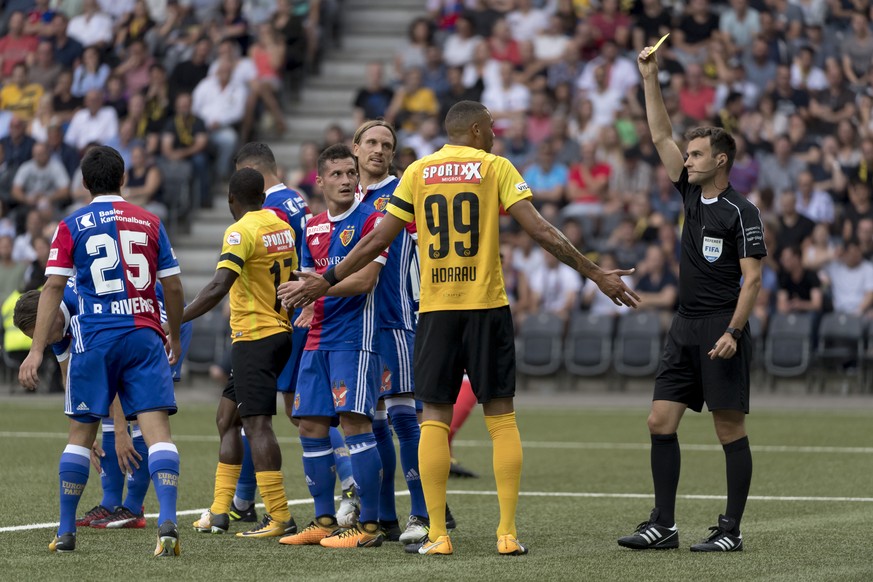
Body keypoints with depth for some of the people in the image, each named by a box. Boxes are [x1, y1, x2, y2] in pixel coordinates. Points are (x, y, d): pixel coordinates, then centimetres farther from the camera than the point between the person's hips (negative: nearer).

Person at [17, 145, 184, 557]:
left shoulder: (72, 226, 4)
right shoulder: (149, 222, 9)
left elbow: (53, 288, -3)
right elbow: (173, 287, 11)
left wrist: (37, 350, -4)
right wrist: (176, 337, 26)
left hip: (95, 338, 0)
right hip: (145, 335, 0)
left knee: (82, 431, 11)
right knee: (157, 427, -7)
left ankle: (66, 531, 17)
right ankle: (168, 522, -23)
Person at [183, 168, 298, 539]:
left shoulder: (240, 232, -14)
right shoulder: (283, 227, 11)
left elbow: (219, 287, -25)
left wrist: (175, 322, -27)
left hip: (253, 337, -9)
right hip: (281, 331, 9)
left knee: (256, 423, -11)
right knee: (227, 417, 16)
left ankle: (280, 518, -16)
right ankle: (219, 512, 15)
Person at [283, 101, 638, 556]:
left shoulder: (418, 172, 7)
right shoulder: (495, 168, 1)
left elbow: (377, 240, 6)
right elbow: (540, 231, -7)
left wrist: (328, 280, 16)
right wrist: (595, 274, -2)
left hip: (434, 309, 2)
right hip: (487, 306, -2)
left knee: (435, 417, 4)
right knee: (500, 416, 4)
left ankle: (437, 535, -1)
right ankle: (507, 533, 0)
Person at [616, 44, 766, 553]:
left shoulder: (741, 212, -9)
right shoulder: (693, 194, 11)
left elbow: (753, 279, -12)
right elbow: (662, 137, 14)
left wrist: (733, 332, -20)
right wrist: (651, 79, 8)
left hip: (722, 330, -8)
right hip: (685, 328, 8)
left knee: (730, 430, -3)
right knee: (661, 422, 2)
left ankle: (732, 530, 1)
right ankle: (664, 525, 5)